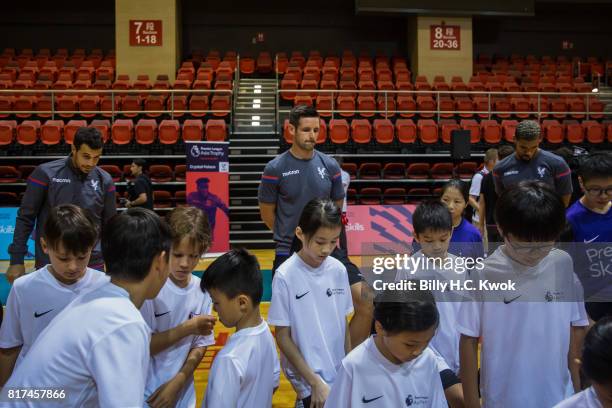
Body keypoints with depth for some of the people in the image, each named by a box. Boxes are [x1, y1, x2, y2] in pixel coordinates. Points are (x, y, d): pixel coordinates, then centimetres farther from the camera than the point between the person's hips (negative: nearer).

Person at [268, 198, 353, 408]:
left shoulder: (338, 270, -2)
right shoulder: (285, 276, -15)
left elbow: (343, 323, 7)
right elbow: (283, 337, -10)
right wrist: (316, 382, -11)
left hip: (339, 374, 4)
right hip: (308, 379, -4)